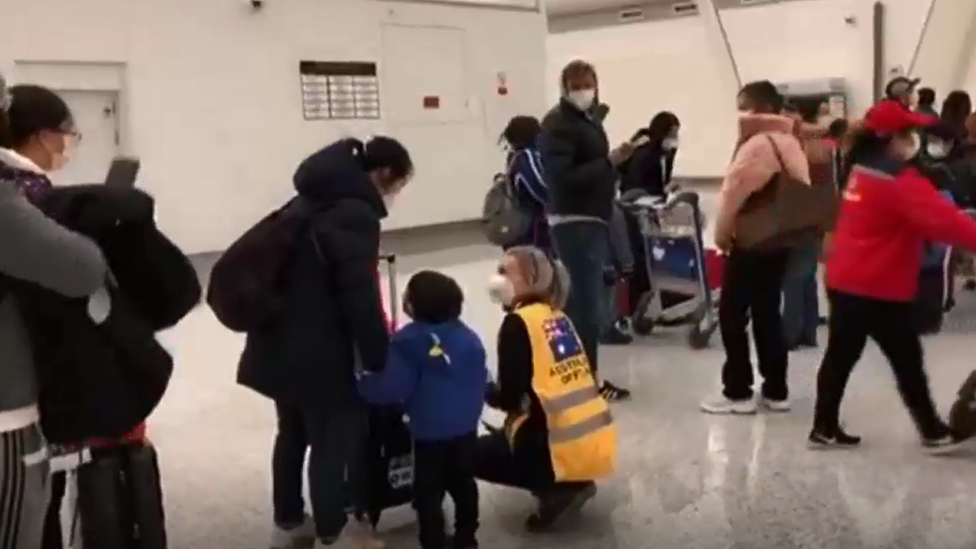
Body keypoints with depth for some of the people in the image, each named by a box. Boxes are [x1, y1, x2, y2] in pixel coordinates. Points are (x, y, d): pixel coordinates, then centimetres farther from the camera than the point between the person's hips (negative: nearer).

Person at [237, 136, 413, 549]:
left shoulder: (319, 201, 12)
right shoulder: (357, 214, -17)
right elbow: (360, 298, -21)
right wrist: (379, 358, -12)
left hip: (281, 339, 9)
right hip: (317, 349, -9)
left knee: (294, 430, 22)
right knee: (333, 437, 5)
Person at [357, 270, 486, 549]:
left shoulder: (409, 341, -19)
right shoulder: (468, 337, 1)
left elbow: (389, 387, -22)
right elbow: (481, 379, 10)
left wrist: (362, 385, -5)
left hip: (429, 432, -7)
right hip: (466, 427, 7)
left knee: (428, 492, 5)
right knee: (463, 482, 21)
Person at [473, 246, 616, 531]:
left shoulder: (518, 323, -10)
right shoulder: (557, 317, 12)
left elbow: (510, 398, -11)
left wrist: (485, 392, 9)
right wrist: (496, 390, 18)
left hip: (567, 451, -8)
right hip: (598, 443, 8)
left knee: (476, 455, 14)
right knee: (499, 439, 31)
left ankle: (559, 491, 0)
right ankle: (569, 486, 12)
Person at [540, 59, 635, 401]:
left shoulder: (590, 119, 16)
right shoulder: (558, 123, -12)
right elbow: (564, 176, -22)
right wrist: (610, 161, -24)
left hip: (593, 218, 9)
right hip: (574, 222, -9)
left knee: (584, 300, 13)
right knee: (588, 302, -7)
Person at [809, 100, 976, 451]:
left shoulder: (863, 170, 9)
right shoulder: (900, 181, -19)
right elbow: (943, 219, -27)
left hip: (845, 282, 9)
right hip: (879, 290, -9)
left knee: (840, 356, 12)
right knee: (907, 361, 5)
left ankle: (825, 428, 17)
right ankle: (933, 431, 19)